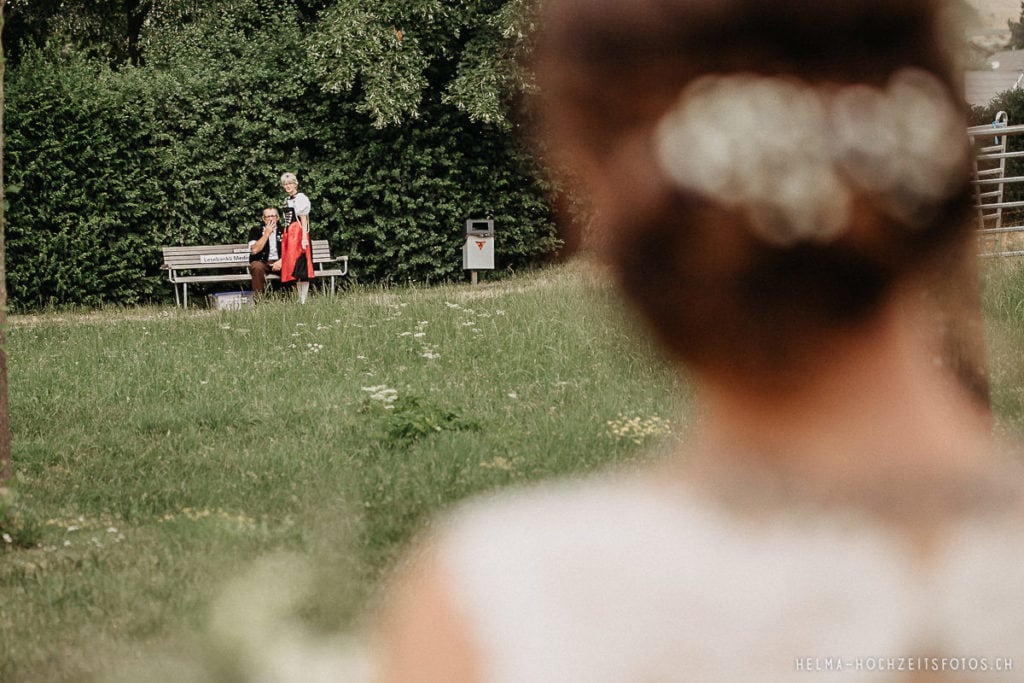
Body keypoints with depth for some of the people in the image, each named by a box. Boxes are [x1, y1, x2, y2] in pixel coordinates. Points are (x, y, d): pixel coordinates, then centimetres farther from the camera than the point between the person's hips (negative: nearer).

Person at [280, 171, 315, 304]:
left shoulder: (300, 198, -6)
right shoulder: (287, 200, 18)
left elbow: (303, 220, -12)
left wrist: (304, 238, -18)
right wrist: (284, 237, 13)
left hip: (298, 233, -8)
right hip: (288, 234, 8)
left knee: (301, 268, -10)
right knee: (294, 269, 7)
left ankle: (303, 300, -11)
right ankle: (300, 299, 10)